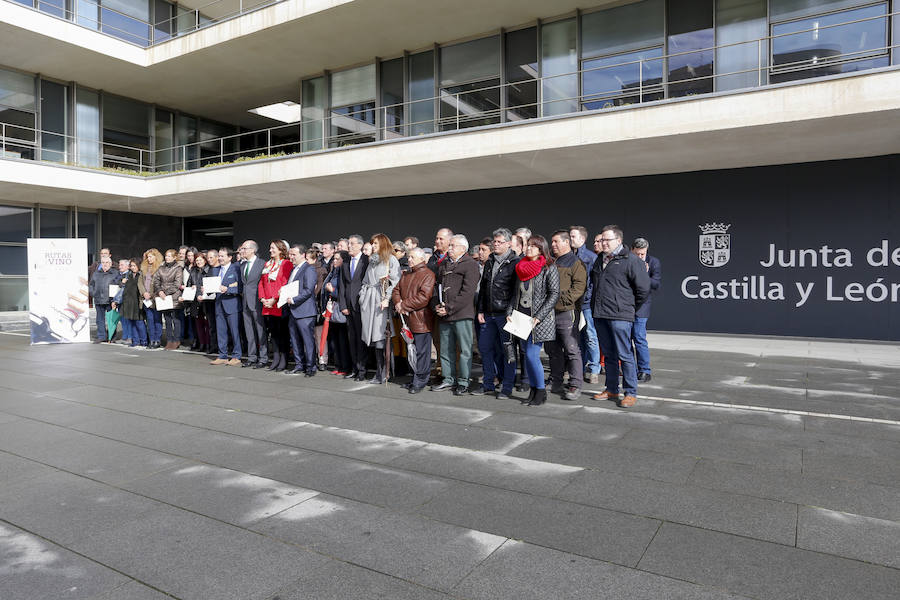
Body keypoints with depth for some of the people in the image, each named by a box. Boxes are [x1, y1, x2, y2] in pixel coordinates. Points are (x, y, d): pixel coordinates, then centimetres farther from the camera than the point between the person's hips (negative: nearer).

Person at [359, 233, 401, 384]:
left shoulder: (391, 261, 0)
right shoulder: (372, 261, 21)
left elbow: (395, 282, -8)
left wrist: (387, 299, -18)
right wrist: (363, 297, 11)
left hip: (382, 301, -6)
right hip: (369, 301, 6)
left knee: (381, 337, -11)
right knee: (374, 337, 2)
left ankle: (384, 373, -6)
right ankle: (379, 373, 5)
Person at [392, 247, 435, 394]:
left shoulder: (428, 275, -8)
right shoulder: (406, 275, 19)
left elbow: (423, 298, -18)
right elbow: (396, 291, 16)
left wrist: (404, 305, -15)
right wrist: (398, 303, -6)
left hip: (421, 320, -8)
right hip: (407, 320, 8)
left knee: (421, 352, -3)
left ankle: (419, 382, 5)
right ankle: (414, 379, 25)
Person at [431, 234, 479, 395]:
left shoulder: (470, 265, -5)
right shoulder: (443, 264, 18)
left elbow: (467, 292, -13)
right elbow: (437, 285, 18)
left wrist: (449, 308, -15)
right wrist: (437, 305, 0)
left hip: (462, 314, -7)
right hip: (444, 315, 7)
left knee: (464, 350, -1)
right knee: (446, 350, 12)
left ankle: (463, 382, 8)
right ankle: (449, 380, 23)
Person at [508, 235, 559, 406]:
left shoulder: (549, 268, -5)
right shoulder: (521, 268, 14)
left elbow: (554, 294, -10)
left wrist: (538, 317, -16)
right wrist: (509, 312, 5)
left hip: (540, 320, -6)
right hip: (522, 318, 6)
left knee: (532, 355, -10)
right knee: (528, 355, 8)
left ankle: (541, 392, 6)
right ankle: (533, 390, 19)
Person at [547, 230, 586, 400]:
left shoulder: (576, 263, -3)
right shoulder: (550, 262, 19)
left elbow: (579, 287, -14)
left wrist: (562, 298, -20)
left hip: (566, 312, -8)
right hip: (548, 312, 8)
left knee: (571, 350, -4)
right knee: (553, 350, 13)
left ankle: (575, 385, 2)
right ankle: (555, 383, 24)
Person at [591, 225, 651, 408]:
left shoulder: (631, 260, -7)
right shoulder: (599, 261, 16)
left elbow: (644, 288, -8)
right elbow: (593, 282, 29)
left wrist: (630, 308, 1)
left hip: (620, 317, -7)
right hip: (600, 315, 7)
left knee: (625, 355, -4)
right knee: (609, 355, 14)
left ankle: (631, 393, 5)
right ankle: (611, 389, 23)